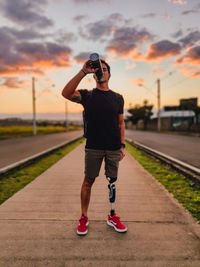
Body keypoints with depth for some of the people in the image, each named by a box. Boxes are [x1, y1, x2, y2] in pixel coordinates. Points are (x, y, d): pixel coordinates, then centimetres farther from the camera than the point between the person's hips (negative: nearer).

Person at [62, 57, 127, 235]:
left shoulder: (117, 98, 10)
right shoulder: (87, 95, 2)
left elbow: (121, 123, 11)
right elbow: (66, 93, -18)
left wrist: (122, 145, 4)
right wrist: (83, 72, -24)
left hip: (113, 147, 2)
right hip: (93, 147, -2)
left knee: (112, 182, 10)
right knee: (88, 181, 6)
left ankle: (112, 216, 27)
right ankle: (84, 217, 22)